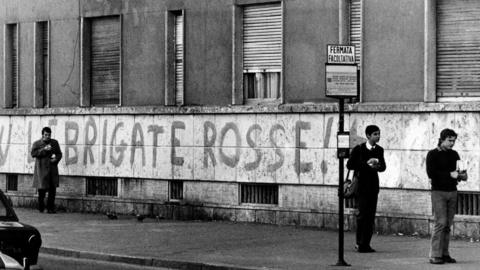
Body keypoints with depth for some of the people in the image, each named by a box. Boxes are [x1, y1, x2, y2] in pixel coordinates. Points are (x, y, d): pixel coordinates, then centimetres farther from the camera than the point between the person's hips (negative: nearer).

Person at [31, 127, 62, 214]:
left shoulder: (55, 143, 12)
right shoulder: (37, 144, 2)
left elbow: (59, 154, 15)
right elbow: (33, 153, -13)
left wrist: (56, 159, -6)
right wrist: (44, 149, -21)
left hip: (52, 170, 3)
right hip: (42, 170, -3)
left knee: (52, 190, -1)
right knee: (42, 189, -3)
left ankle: (50, 208, 7)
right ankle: (41, 208, 12)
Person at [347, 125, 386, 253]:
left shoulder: (379, 150, 8)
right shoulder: (358, 149, -5)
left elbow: (383, 166, 7)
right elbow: (350, 165, -8)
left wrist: (377, 166, -16)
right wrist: (366, 163, -17)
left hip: (373, 186, 4)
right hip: (361, 185, -4)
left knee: (371, 216, 3)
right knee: (362, 214, -8)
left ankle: (366, 244, 7)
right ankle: (359, 243, 1)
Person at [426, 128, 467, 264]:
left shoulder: (454, 154, 14)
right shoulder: (432, 154, -3)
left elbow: (458, 170, 18)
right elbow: (431, 173, -13)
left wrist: (462, 175, -6)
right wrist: (450, 174, -18)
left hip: (452, 191, 5)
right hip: (438, 192, -5)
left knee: (448, 225, 5)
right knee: (440, 223, -11)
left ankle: (444, 254, 9)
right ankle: (435, 255, -9)